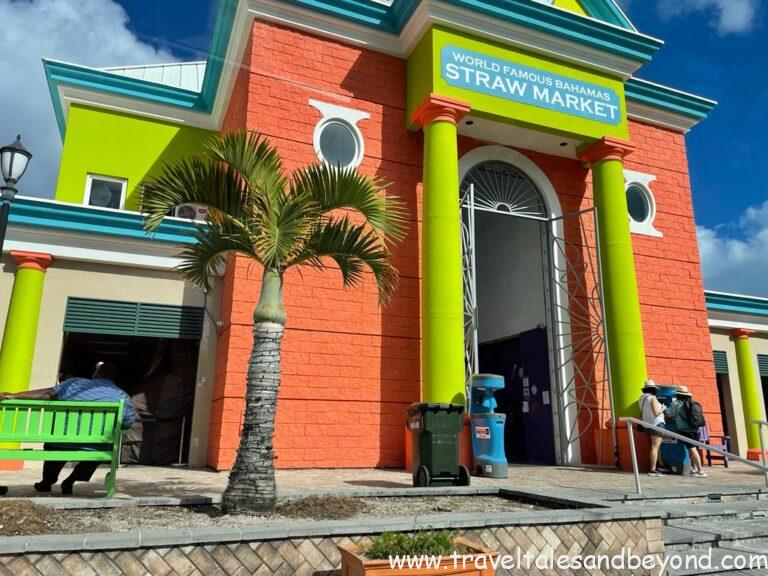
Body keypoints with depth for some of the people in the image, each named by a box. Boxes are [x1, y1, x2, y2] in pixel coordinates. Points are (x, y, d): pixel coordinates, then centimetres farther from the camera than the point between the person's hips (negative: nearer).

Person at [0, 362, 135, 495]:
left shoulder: (76, 383, 7)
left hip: (62, 444, 1)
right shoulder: (123, 397, 7)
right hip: (96, 450, -1)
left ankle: (47, 482, 43)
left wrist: (14, 395, 12)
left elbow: (48, 393, 5)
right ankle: (71, 481, 23)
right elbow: (128, 424, 11)